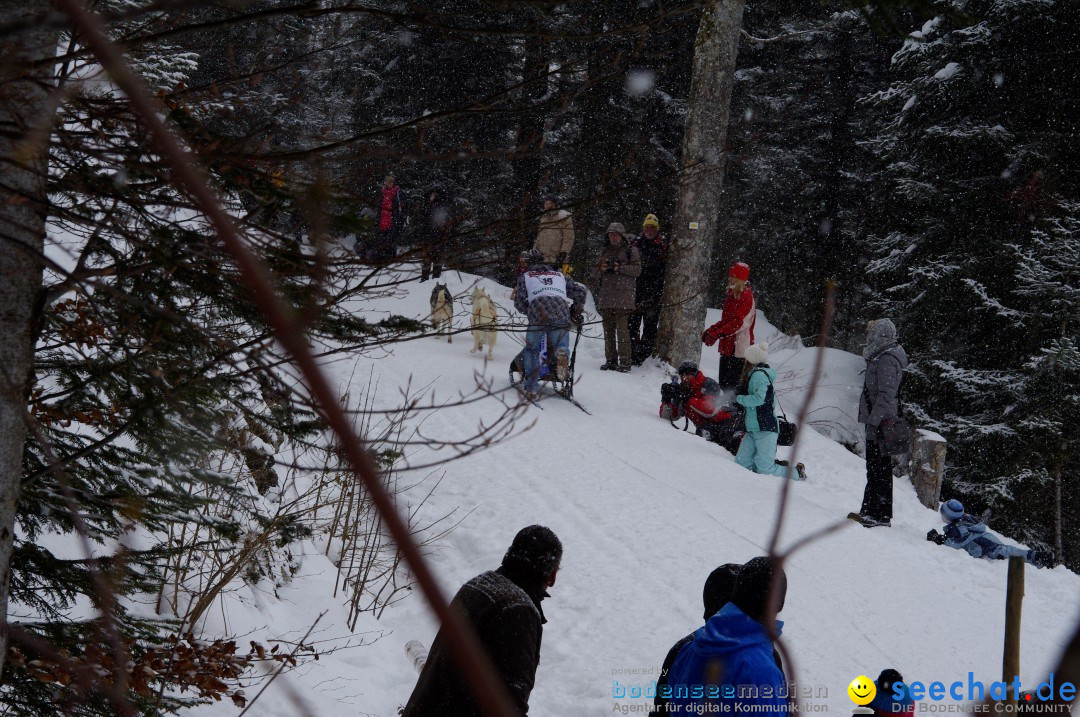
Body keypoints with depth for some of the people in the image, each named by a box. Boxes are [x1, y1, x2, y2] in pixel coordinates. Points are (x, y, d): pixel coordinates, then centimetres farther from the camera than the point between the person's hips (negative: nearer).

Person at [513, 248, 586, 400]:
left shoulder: (525, 277, 25)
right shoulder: (559, 275, 32)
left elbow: (519, 303, 17)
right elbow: (580, 291, 25)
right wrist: (576, 312, 36)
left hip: (538, 315, -1)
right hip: (562, 316, 2)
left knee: (532, 350, 14)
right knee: (562, 345, 17)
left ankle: (531, 389, 4)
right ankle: (562, 354, -22)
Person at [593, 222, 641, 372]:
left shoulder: (630, 250, 6)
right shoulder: (605, 251, 21)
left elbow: (637, 269, -4)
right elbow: (595, 273, 21)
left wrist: (620, 267, -15)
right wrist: (601, 269, -1)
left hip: (623, 295, -6)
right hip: (606, 295, 6)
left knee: (622, 328, -13)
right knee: (608, 329, 5)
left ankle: (624, 361, -13)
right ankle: (610, 360, 10)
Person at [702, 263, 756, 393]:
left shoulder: (746, 297, -13)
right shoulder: (732, 295, 17)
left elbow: (739, 323, -22)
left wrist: (716, 334, -25)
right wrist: (711, 330, 11)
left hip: (738, 347, -10)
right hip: (727, 346, 10)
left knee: (731, 384, -11)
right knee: (724, 382, 15)